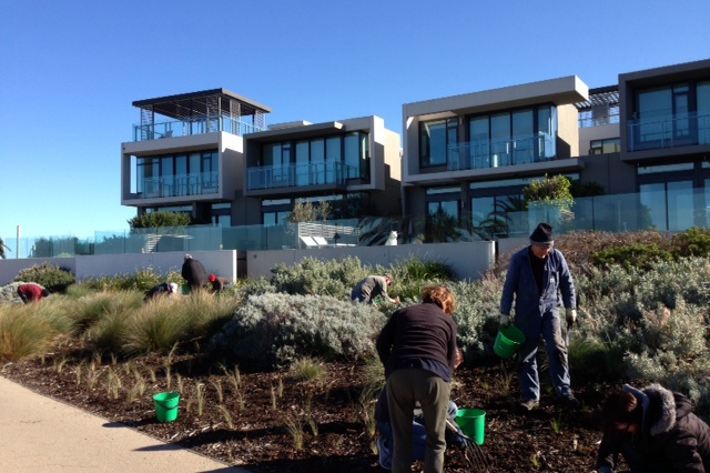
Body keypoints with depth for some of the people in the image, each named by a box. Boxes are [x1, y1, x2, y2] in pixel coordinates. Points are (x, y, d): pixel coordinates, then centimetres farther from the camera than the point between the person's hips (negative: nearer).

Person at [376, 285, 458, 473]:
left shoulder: (402, 312, 25)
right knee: (436, 442, 16)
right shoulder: (449, 321, 24)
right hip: (434, 376, -1)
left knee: (401, 441, 16)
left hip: (398, 375, 1)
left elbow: (381, 344, 17)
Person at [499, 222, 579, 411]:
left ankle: (564, 392, 1)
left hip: (550, 308, 1)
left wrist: (571, 308, 5)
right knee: (526, 355, 4)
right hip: (527, 312, -1)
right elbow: (509, 286, -5)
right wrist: (505, 313, -4)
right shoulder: (519, 259, -10)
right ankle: (531, 397, 13)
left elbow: (567, 282, 5)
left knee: (557, 348, -10)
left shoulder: (557, 257, -5)